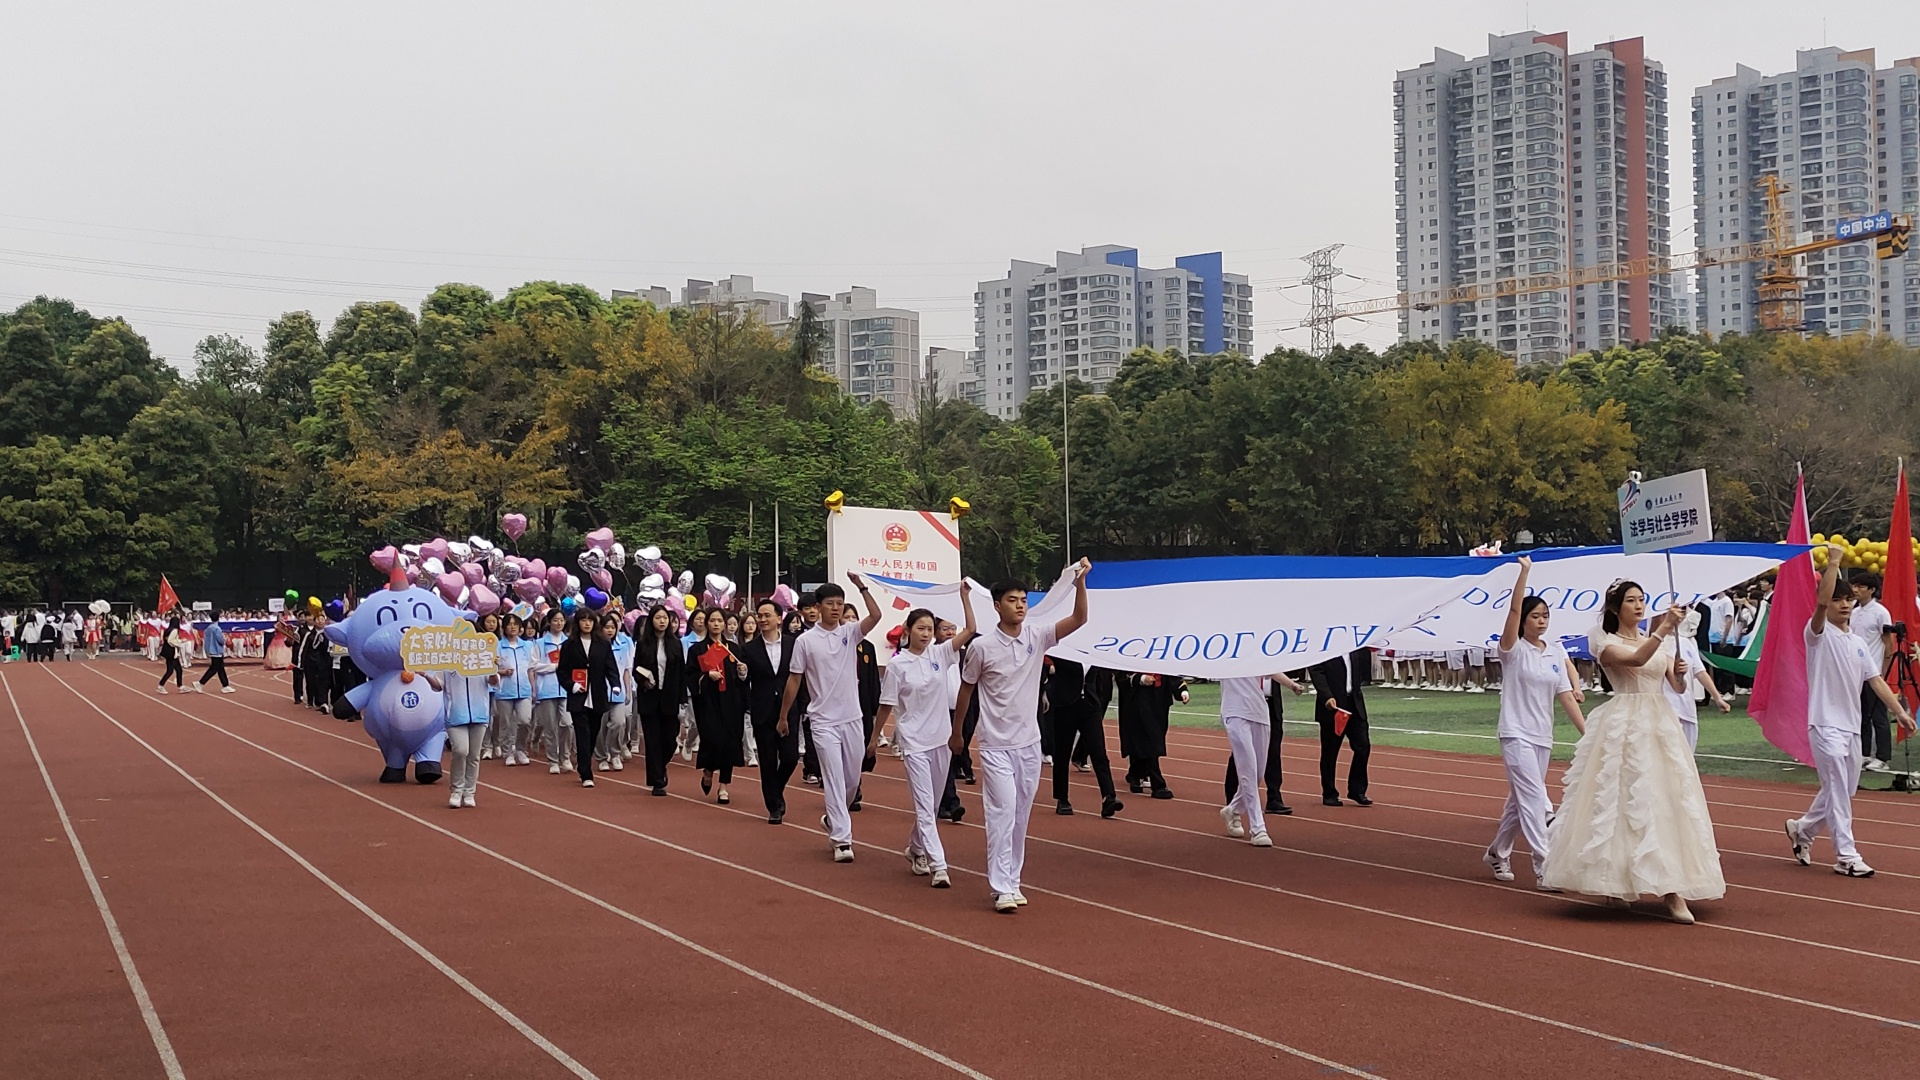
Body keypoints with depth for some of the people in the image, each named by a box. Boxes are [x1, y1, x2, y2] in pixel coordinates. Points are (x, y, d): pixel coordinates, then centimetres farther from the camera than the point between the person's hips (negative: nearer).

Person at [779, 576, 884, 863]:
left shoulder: (850, 632, 3)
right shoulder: (805, 641, -4)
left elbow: (876, 616, -15)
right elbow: (794, 680, 2)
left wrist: (862, 587, -20)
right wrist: (783, 716, 5)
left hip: (852, 718, 4)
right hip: (824, 721, -4)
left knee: (852, 777, 12)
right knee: (834, 780, -7)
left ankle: (833, 818, 36)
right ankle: (842, 839, -6)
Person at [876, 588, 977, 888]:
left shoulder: (940, 654, 3)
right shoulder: (897, 664, -6)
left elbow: (969, 630, -4)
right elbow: (887, 705, 0)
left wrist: (964, 597, -12)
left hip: (941, 739, 5)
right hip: (914, 741, -4)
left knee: (933, 804, 15)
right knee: (924, 804, -10)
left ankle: (916, 849, 36)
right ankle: (938, 865, -14)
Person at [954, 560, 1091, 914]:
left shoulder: (1037, 637, 0)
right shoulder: (982, 647, -8)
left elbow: (1079, 619, -8)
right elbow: (966, 690, 4)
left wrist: (1080, 582, -22)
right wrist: (956, 732, 12)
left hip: (1029, 743, 4)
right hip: (996, 746, -4)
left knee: (1021, 816, 10)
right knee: (1003, 813, -12)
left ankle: (1013, 880, 20)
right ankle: (1002, 889, -12)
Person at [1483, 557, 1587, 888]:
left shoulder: (1555, 653, 9)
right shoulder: (1514, 650, -6)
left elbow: (1567, 696, 6)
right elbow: (1513, 610, -21)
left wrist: (1587, 733, -1)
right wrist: (1524, 572, -28)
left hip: (1543, 737, 6)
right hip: (1516, 734, -6)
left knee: (1520, 800, 14)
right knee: (1535, 799, -14)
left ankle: (1497, 853, 31)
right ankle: (1544, 868, -15)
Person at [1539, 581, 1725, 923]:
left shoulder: (1658, 642, 16)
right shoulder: (1606, 644, -2)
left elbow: (1678, 685, 12)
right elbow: (1636, 659, -23)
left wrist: (1681, 673, -10)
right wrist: (1663, 629, -32)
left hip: (1660, 725, 5)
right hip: (1624, 727, -5)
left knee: (1669, 799, 1)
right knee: (1624, 799, -8)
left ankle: (1672, 890, 5)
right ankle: (1614, 884, 0)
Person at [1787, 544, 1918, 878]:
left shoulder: (1859, 643, 15)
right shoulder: (1819, 634, -5)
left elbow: (1876, 680, 10)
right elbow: (1821, 602, -24)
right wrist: (1833, 563, -25)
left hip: (1851, 726, 7)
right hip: (1826, 725, -7)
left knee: (1842, 791, 14)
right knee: (1838, 791, -9)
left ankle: (1802, 829, 34)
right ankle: (1846, 856, -7)